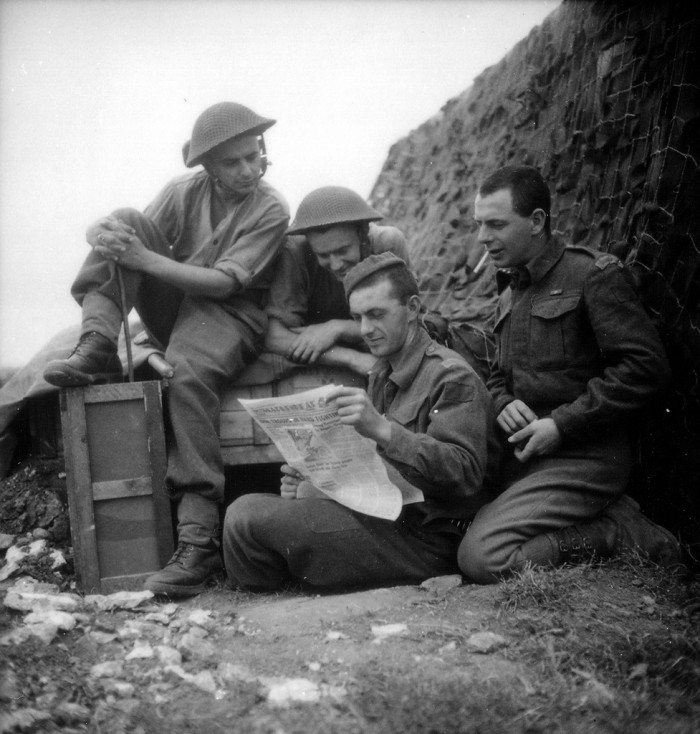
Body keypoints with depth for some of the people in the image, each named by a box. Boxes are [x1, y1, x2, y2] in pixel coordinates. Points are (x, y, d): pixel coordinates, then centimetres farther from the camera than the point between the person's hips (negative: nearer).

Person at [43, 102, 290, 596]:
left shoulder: (271, 210, -12)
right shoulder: (186, 191, 2)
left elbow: (225, 282, -20)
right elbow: (132, 235, -5)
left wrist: (145, 260, -28)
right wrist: (106, 239, -31)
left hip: (230, 315, -5)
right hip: (172, 307, 5)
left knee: (189, 375, -38)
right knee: (127, 220, -14)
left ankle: (199, 539, -39)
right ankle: (98, 348, -25)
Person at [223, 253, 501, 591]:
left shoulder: (452, 376, -10)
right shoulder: (380, 376, 19)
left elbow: (465, 474, -24)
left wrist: (382, 429, -34)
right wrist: (311, 482, 2)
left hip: (423, 538, -9)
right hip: (380, 517, 9)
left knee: (247, 518, -15)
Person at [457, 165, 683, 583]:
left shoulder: (594, 275, -7)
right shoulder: (511, 294, 19)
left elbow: (645, 367, -16)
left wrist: (561, 424, -17)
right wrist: (505, 403, 1)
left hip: (584, 459, -9)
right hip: (526, 456, 9)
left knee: (481, 558, -23)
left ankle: (627, 537, -6)